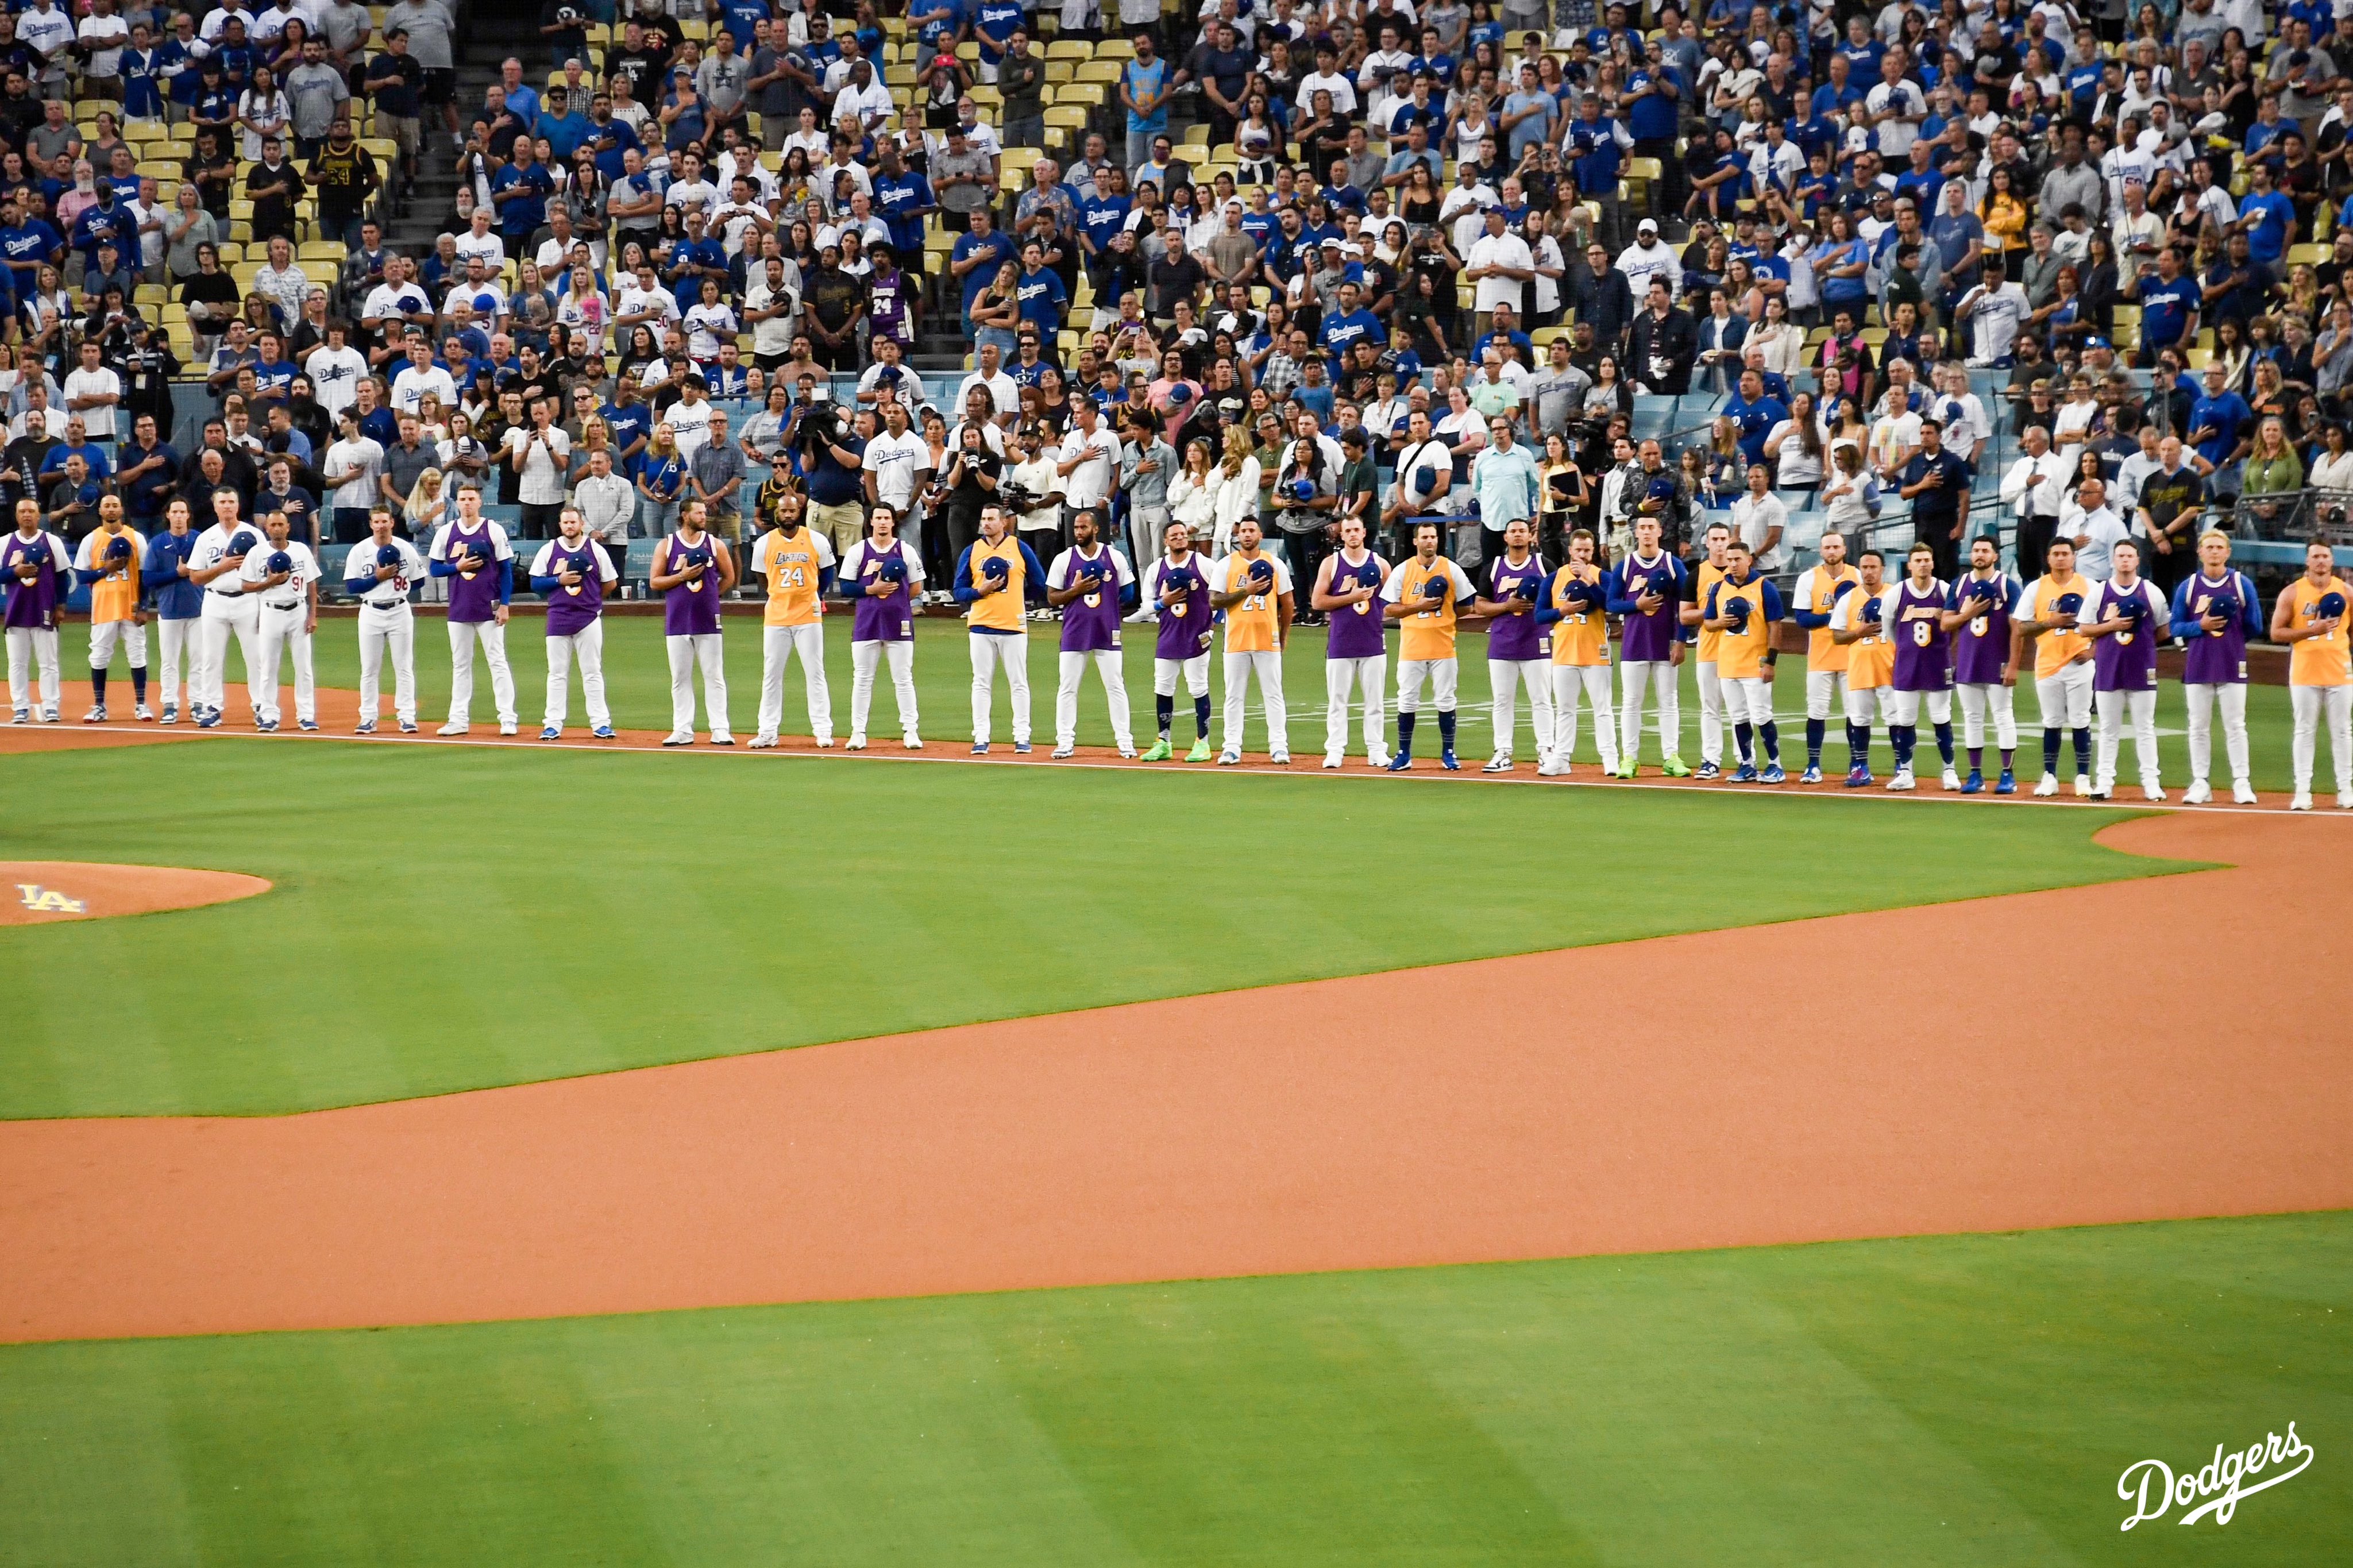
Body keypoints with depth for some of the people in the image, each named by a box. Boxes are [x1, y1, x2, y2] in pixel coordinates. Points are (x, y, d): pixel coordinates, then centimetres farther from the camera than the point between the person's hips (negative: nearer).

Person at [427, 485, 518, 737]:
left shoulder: (494, 531, -1)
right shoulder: (445, 532, 6)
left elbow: (506, 570, -1)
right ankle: (459, 720, 12)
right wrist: (457, 567, -11)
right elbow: (434, 567, 7)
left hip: (489, 609, -3)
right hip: (459, 610, 3)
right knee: (460, 664, 8)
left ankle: (508, 719, -4)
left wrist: (504, 605, -8)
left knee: (498, 662, -4)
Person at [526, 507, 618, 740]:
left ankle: (600, 723, 2)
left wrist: (591, 599, 7)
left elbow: (611, 583, 10)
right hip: (558, 620, 1)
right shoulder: (549, 550, 5)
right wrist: (560, 581, -11)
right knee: (557, 673, 3)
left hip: (589, 620, -1)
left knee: (593, 672, 1)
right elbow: (536, 583, 3)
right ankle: (553, 725, 5)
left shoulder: (596, 550, 4)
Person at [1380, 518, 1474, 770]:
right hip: (1411, 649, 0)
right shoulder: (1402, 571, 2)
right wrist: (1418, 607, -12)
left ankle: (1448, 754, 11)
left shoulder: (1451, 570, 3)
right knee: (1407, 702, 2)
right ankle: (1404, 754, 11)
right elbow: (1388, 609, 0)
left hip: (1443, 647, 0)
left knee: (1446, 701, 3)